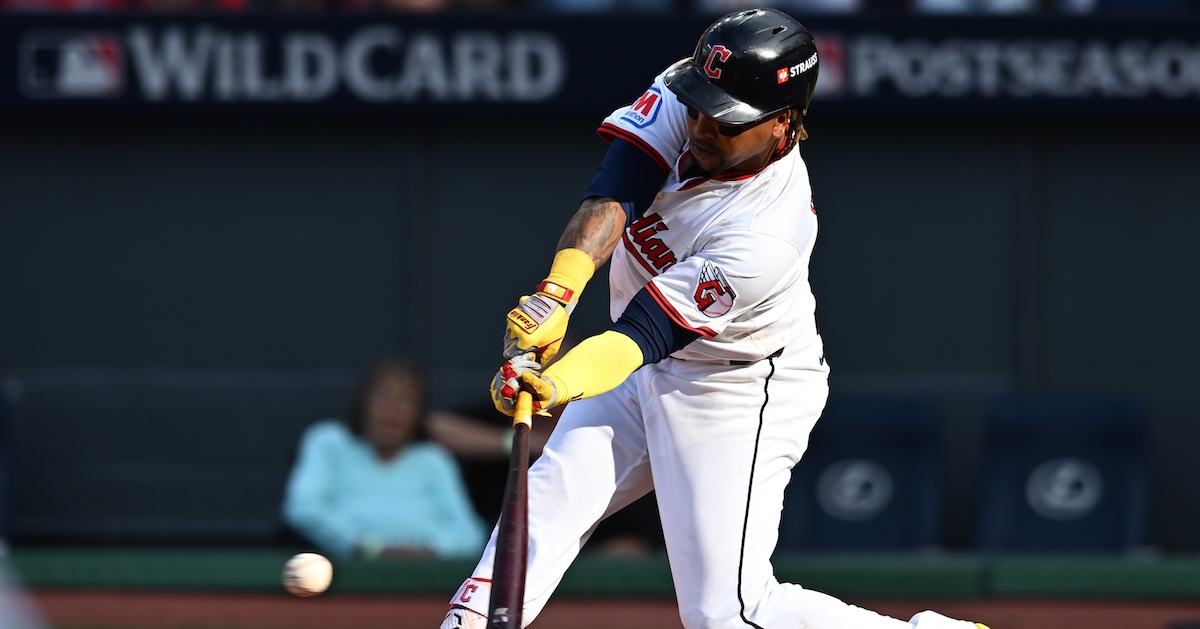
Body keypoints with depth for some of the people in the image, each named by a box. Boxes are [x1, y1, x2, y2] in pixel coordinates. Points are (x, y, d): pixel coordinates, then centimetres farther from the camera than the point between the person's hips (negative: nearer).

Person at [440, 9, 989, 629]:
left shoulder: (767, 239, -34)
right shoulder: (681, 103, -15)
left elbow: (646, 334, -37)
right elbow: (613, 193, -26)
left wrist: (557, 385, -53)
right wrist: (562, 285, -44)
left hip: (738, 391, -8)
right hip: (647, 370, 8)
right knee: (546, 500, -3)